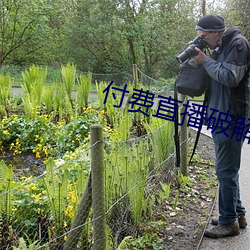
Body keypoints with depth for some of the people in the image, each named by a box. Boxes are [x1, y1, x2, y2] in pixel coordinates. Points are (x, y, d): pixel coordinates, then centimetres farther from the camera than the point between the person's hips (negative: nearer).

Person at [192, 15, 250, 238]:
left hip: (231, 118, -10)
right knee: (227, 169, 15)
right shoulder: (221, 47, 17)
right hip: (222, 117, 10)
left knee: (226, 170, -4)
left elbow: (230, 77, -21)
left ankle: (229, 221, 8)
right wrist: (202, 60, 4)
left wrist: (206, 61, -12)